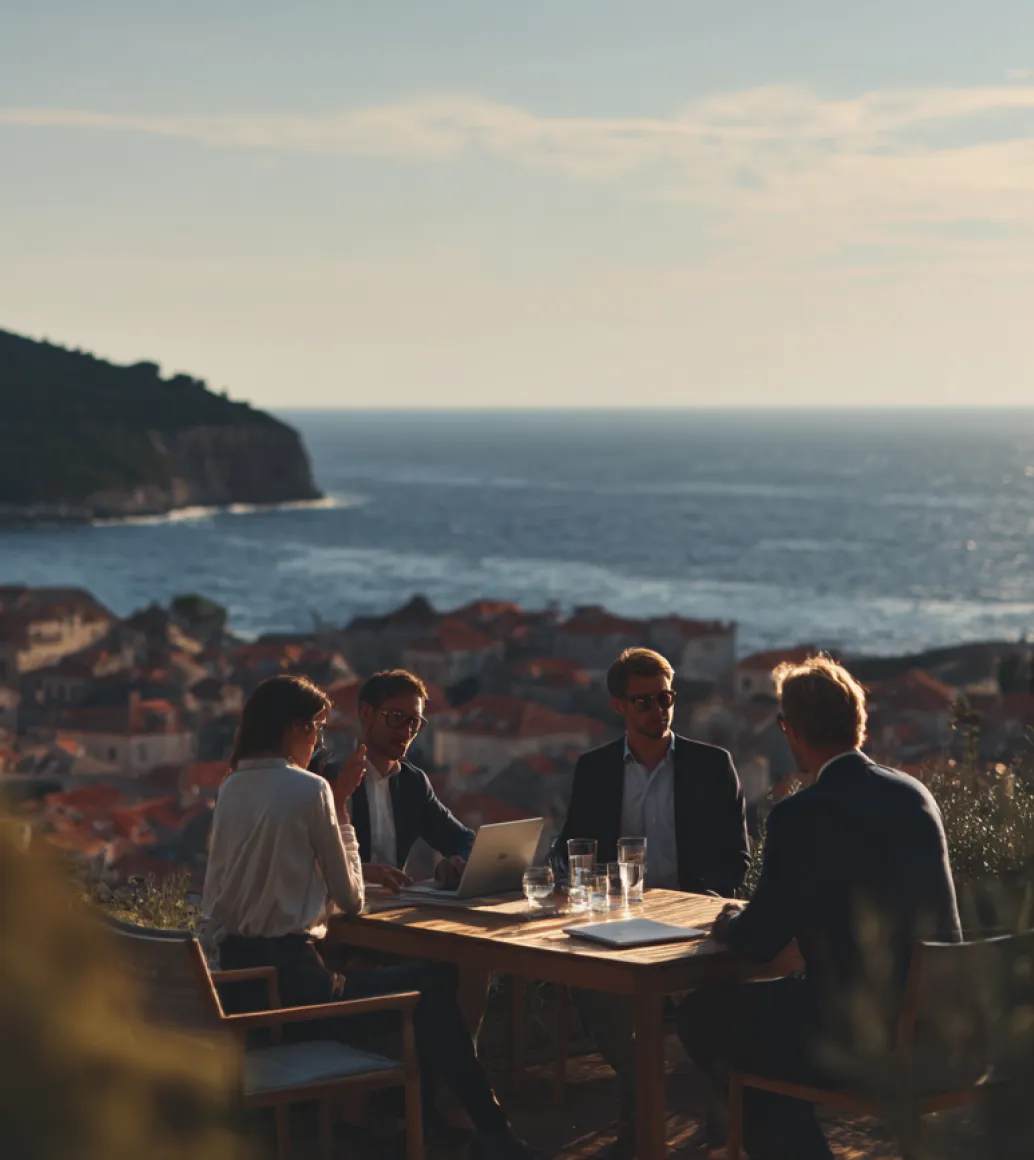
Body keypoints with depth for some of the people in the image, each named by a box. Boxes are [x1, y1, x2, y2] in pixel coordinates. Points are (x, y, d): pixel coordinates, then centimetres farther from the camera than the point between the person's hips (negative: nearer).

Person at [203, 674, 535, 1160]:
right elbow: (351, 899, -4)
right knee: (435, 984, 8)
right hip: (291, 979, -8)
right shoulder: (310, 788, -11)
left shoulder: (231, 789, 9)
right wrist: (341, 806, 3)